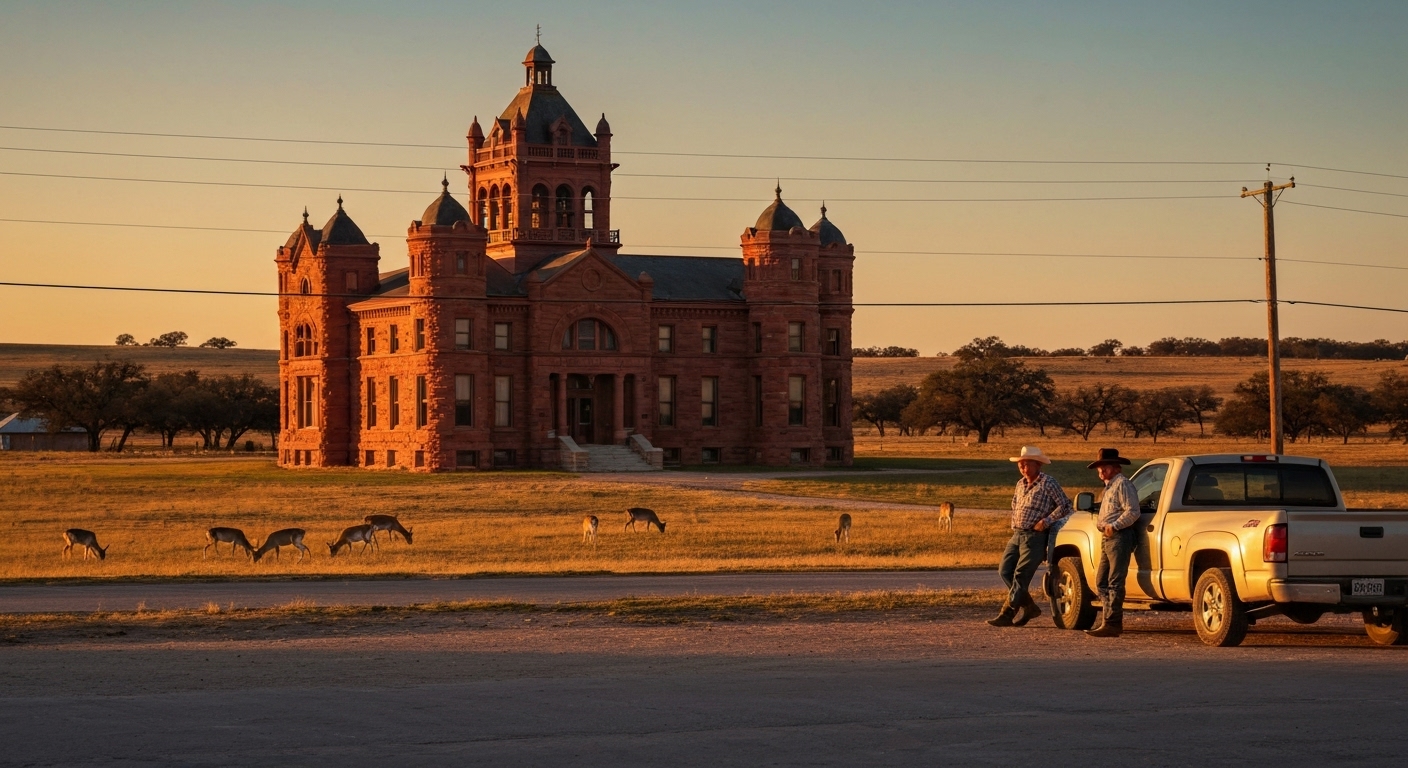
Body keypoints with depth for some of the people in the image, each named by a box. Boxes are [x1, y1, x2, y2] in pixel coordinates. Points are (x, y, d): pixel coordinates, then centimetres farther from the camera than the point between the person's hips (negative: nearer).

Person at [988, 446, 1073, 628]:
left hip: (1035, 536, -8)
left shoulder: (1048, 483, -6)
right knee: (1004, 570, 1)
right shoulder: (1021, 484, 16)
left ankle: (1007, 614, -9)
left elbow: (1064, 505, -9)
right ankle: (1028, 607, 10)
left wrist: (1046, 521, -15)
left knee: (1021, 575, -10)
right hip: (1017, 535, 8)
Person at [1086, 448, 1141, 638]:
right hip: (1107, 538, 11)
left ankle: (1112, 624, -12)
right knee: (1101, 581, 11)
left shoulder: (1122, 484, -9)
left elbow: (1132, 511, -19)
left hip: (1119, 537, -11)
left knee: (1115, 583, -10)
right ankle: (1108, 620, 15)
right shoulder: (1110, 486, 22)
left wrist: (1115, 526, -21)